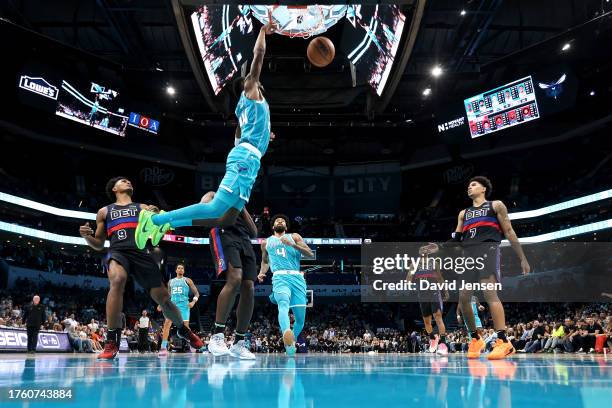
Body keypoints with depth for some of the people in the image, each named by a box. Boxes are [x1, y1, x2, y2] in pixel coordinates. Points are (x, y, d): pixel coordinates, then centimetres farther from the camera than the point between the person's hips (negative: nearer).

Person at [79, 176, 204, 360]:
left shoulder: (142, 207, 25)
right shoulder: (104, 211, 25)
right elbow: (99, 245, 23)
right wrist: (87, 236, 1)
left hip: (142, 252, 1)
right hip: (118, 252, -1)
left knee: (163, 298, -1)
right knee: (117, 280, -36)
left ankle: (183, 330, 30)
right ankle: (112, 343, -33)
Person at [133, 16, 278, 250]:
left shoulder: (244, 107, 32)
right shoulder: (249, 92, 10)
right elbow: (258, 54, 2)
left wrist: (262, 136, 41)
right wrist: (264, 30, 13)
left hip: (244, 156, 10)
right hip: (246, 157, -10)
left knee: (227, 219, 3)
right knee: (216, 208, -20)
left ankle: (169, 222, 3)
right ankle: (156, 218, -20)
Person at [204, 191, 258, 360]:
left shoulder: (240, 205, 35)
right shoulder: (213, 196, 25)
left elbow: (254, 233, 21)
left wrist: (242, 207, 16)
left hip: (244, 239, 6)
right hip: (224, 233, -6)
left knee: (249, 289, -8)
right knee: (235, 279, -29)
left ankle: (238, 344, -1)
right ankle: (217, 336, -27)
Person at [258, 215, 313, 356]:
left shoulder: (294, 237, 16)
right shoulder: (266, 242, 23)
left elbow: (310, 254, 4)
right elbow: (265, 261, 37)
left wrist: (292, 244, -8)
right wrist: (262, 273, 16)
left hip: (297, 278, 2)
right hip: (280, 277, -1)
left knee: (300, 317, 1)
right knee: (283, 303, -34)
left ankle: (292, 341, 26)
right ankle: (287, 333, -59)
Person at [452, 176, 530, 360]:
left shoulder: (496, 206, 14)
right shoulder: (463, 213, 27)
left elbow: (509, 232, 9)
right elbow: (457, 239, 25)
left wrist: (523, 259, 5)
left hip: (487, 249, -6)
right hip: (468, 253, 6)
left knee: (489, 293, -22)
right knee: (463, 298, -1)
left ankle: (503, 342, -27)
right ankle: (475, 339, 14)